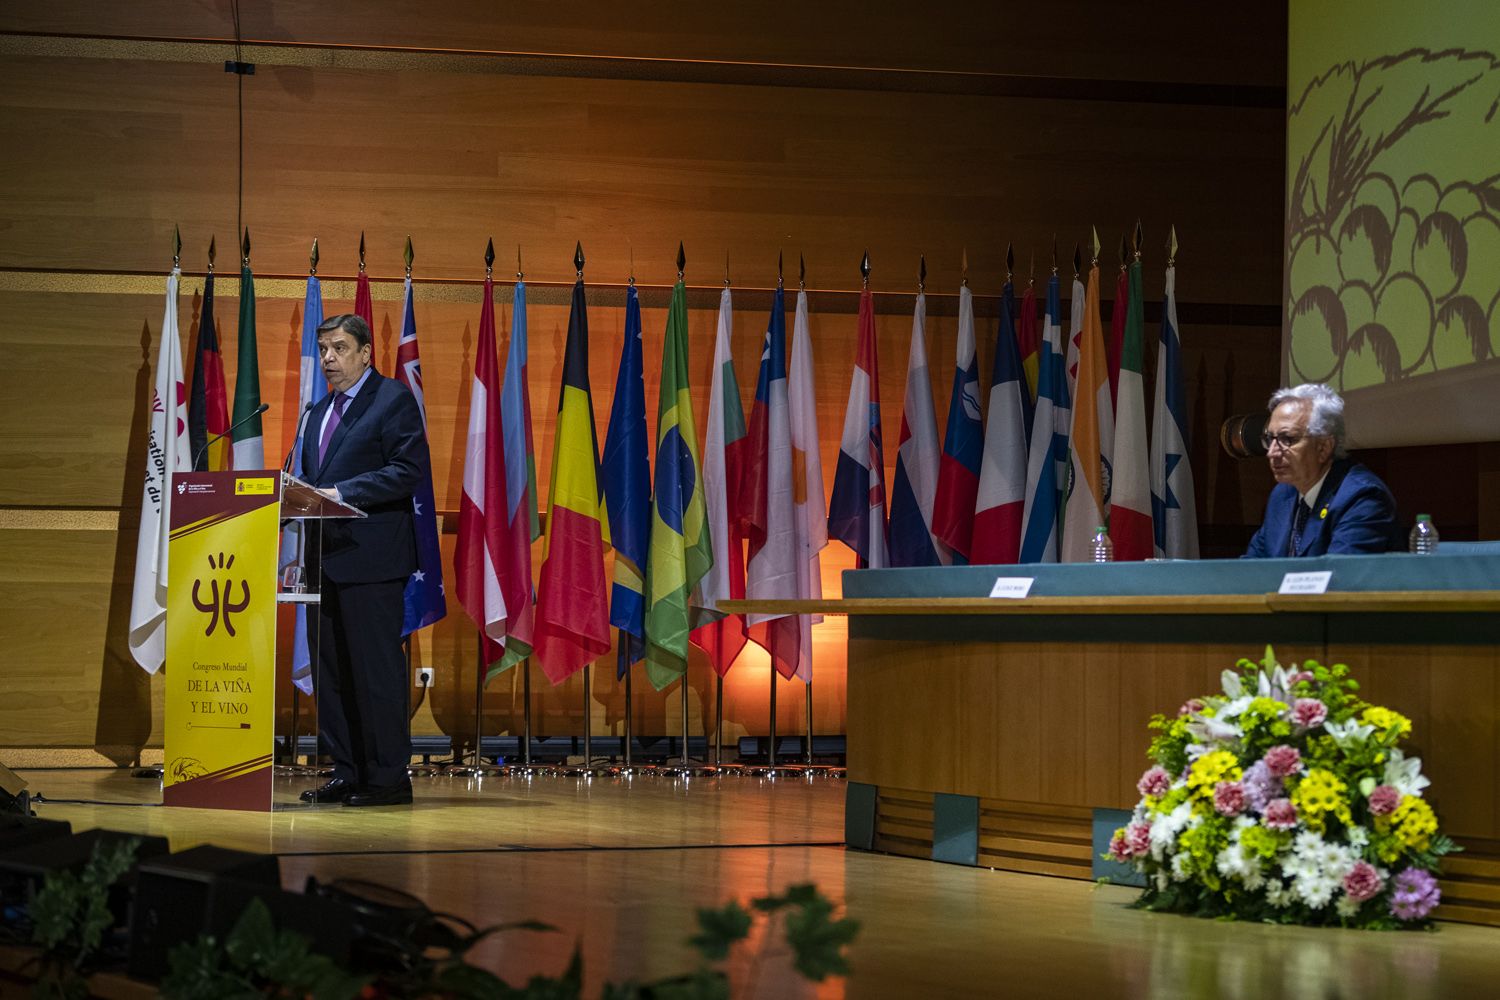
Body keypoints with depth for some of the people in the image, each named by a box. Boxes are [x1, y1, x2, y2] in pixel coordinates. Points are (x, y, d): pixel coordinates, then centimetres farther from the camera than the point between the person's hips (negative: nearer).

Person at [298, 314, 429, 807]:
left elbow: (411, 469, -14)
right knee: (331, 669, 9)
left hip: (371, 557, -8)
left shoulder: (394, 400, -4)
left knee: (376, 668, -7)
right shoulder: (320, 411, 21)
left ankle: (388, 777, -2)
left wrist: (342, 493, -19)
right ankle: (347, 771, 15)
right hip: (327, 557, 8)